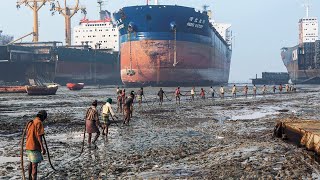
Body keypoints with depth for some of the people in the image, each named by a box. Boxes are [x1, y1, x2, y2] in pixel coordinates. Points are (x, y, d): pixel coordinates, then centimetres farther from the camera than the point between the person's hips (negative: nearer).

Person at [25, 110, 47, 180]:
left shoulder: (31, 122, 13)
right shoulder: (39, 123, -13)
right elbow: (39, 136, -20)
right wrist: (42, 147, -21)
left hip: (28, 146, 9)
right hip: (35, 146, -9)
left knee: (31, 162, 22)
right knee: (35, 164, -10)